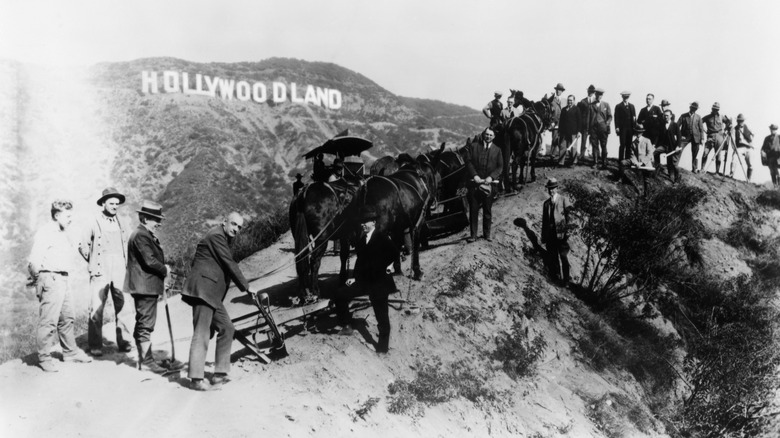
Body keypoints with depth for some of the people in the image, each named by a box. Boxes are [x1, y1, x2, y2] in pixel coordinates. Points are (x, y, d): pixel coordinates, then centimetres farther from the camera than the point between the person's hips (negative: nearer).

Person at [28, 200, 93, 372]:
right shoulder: (44, 233, -11)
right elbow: (34, 261, -17)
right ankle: (44, 358, 2)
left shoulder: (63, 234, 18)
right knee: (48, 321, -6)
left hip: (63, 279, 9)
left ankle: (70, 352, 28)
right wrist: (38, 279, -10)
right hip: (50, 280, -9)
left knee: (67, 318, 17)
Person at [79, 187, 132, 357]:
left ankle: (123, 342, 8)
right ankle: (95, 346, 5)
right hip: (100, 273, -3)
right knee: (96, 310, -4)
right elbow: (83, 246, 8)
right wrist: (93, 262, 8)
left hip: (120, 273, 3)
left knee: (124, 308, -1)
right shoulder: (95, 223, 0)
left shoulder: (121, 224, 12)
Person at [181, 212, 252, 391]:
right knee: (201, 334, -9)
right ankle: (196, 379, -6)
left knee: (226, 328, 10)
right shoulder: (216, 236, -11)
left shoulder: (223, 238, 21)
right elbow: (230, 265, -12)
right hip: (203, 289, -11)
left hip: (212, 294, 11)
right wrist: (246, 287, -5)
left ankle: (219, 374, 14)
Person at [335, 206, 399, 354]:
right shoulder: (361, 240, 12)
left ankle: (383, 346, 8)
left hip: (379, 282, -7)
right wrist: (355, 277, 11)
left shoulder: (382, 239, -8)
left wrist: (383, 267, -9)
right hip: (363, 281, 7)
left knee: (381, 315, -2)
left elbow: (394, 253, -13)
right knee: (341, 295, 0)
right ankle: (347, 326, 13)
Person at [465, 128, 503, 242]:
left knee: (488, 210, 9)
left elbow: (500, 167, 3)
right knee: (473, 209, 1)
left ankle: (487, 234, 20)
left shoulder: (497, 150, 9)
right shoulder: (473, 146, 4)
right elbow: (468, 162, -2)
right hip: (474, 183, -1)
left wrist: (491, 177, -13)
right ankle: (473, 235, 7)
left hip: (489, 183, 1)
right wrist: (474, 175, -15)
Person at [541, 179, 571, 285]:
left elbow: (567, 216, -3)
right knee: (552, 258, 9)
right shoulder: (546, 203, 11)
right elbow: (544, 221, 13)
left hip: (561, 234, -4)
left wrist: (567, 231, -11)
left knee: (563, 257, -2)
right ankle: (556, 277, 21)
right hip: (550, 235, 4)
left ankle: (566, 279, 8)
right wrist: (543, 237, 11)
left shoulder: (563, 200, 0)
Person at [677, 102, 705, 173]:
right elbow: (677, 126, -1)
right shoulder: (683, 116, 2)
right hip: (685, 137, -1)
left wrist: (702, 138, -1)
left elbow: (701, 129, 6)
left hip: (695, 137, 1)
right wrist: (680, 136, -11)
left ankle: (695, 169, 16)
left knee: (695, 154, 6)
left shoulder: (698, 117, 7)